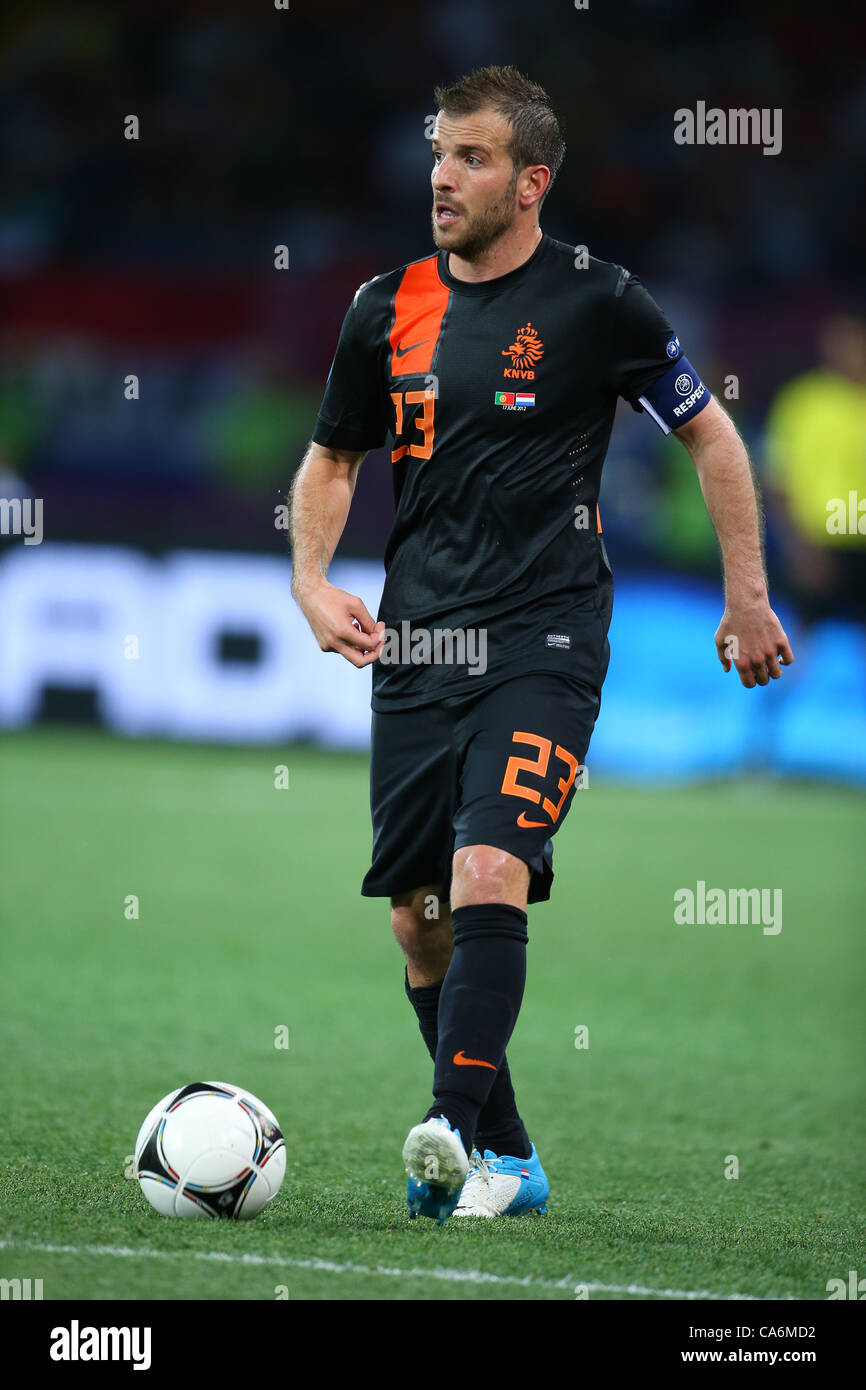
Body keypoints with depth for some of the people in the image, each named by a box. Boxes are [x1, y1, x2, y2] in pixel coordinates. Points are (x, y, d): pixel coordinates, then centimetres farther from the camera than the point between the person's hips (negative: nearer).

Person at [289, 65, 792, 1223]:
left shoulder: (596, 303, -5)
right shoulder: (387, 308, 7)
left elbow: (711, 435, 6)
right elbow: (332, 460, 19)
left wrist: (748, 596, 7)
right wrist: (311, 580, 1)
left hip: (544, 643, -5)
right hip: (414, 647, 5)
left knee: (488, 878, -23)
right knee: (418, 919, 5)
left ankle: (455, 1132, -29)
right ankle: (507, 1162, 18)